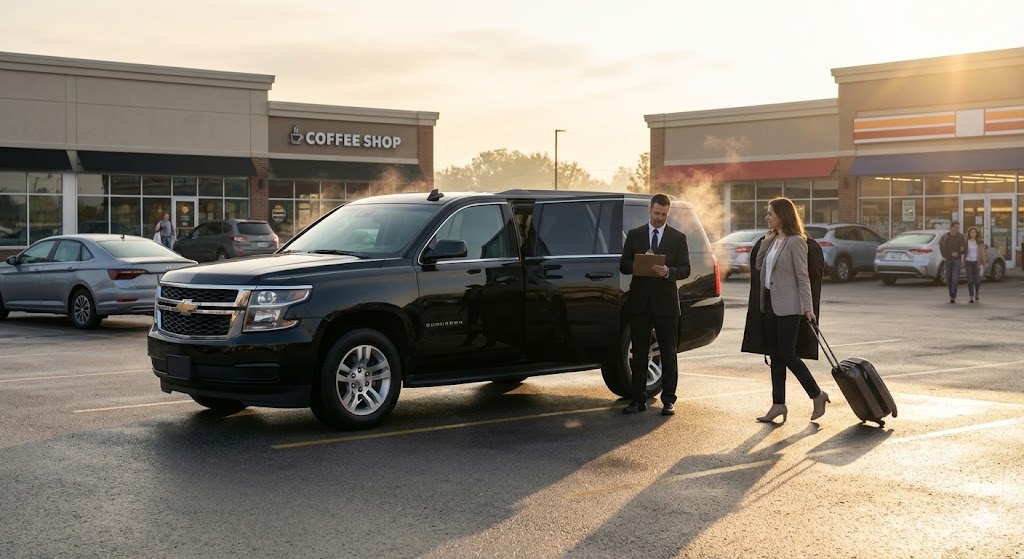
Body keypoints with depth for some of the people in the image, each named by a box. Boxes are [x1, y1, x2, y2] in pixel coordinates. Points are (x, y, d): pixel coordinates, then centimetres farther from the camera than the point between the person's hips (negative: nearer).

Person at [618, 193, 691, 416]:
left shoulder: (678, 238, 6)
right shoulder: (634, 235, 9)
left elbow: (685, 269, -1)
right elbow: (623, 266, 4)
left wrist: (668, 272, -21)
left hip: (666, 303, -1)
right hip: (639, 302, 1)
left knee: (668, 354, 2)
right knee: (639, 353, 5)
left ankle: (668, 400, 7)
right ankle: (639, 400, 10)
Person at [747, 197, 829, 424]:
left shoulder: (795, 241, -11)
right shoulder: (773, 239, 13)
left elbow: (802, 276, -14)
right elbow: (758, 266, 12)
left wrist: (808, 307, -17)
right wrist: (765, 242, 2)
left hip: (788, 306, -8)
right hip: (769, 303, 8)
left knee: (787, 354, -7)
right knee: (775, 355, 8)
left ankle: (818, 395, 9)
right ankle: (778, 404, 12)